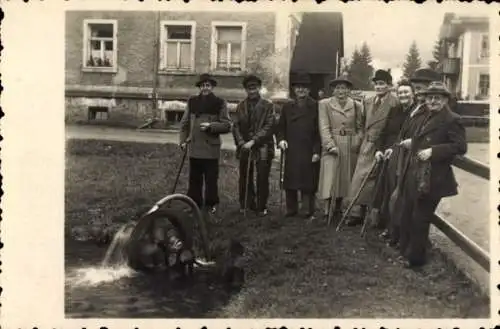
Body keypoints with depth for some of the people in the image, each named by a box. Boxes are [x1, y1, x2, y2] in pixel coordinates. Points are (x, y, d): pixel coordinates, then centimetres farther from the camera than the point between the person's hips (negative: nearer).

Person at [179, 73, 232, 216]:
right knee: (194, 179, 10)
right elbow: (185, 123, 13)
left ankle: (211, 205, 17)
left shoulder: (219, 103, -1)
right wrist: (183, 140, 4)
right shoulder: (192, 102, 8)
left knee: (211, 179, 4)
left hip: (211, 149, -3)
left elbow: (227, 125, -4)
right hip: (194, 148, 3)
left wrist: (211, 126, -17)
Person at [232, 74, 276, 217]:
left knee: (262, 179, -1)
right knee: (244, 178, 7)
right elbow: (236, 126, 8)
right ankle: (246, 205, 20)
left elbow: (269, 127, -7)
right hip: (244, 148, 3)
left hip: (262, 148, -3)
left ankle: (261, 207, 10)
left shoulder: (268, 106, 1)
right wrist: (241, 142, -8)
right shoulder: (241, 106, 12)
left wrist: (253, 141, -15)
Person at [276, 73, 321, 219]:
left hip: (309, 152, -3)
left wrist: (317, 151, -9)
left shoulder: (315, 107, 1)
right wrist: (281, 139, -3)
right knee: (290, 182, 8)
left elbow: (319, 130, -3)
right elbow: (281, 127, 17)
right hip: (291, 152, 4)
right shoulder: (287, 107, 13)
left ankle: (309, 211, 10)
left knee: (308, 183, 0)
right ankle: (291, 210, 20)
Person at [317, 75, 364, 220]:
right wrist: (331, 145, -14)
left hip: (350, 147, 3)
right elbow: (324, 127, -4)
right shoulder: (324, 104, 2)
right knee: (330, 177, -9)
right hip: (331, 144, -2)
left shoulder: (356, 105, 9)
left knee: (345, 178, 6)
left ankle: (338, 208, 17)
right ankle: (326, 211, -8)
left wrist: (357, 142, -5)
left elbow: (360, 127, 11)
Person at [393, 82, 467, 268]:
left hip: (431, 179, -8)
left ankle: (415, 258, 19)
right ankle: (405, 252, 33)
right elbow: (407, 135, 26)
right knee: (405, 215, 17)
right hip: (411, 174, 8)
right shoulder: (420, 115, 12)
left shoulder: (451, 120, -10)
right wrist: (409, 142, 5)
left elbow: (460, 147, -17)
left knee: (420, 219, 2)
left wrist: (433, 151, -22)